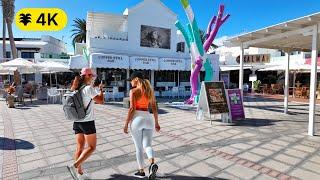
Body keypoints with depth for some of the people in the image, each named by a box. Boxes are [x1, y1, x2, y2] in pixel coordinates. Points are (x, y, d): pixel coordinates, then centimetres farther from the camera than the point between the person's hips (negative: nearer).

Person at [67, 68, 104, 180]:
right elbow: (100, 101, -15)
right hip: (87, 122, -7)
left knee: (80, 147, 13)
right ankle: (74, 166, -6)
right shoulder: (89, 88, -14)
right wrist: (101, 89, 1)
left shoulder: (76, 90, 7)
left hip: (77, 122, 7)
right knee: (91, 147, 5)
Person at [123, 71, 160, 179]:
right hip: (148, 118, 4)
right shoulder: (150, 90, 10)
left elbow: (132, 108, -12)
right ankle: (152, 164, -20)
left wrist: (126, 124, -5)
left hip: (137, 118, -4)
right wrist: (156, 122, 17)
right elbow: (154, 108, 11)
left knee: (138, 147, 10)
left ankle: (141, 171, 22)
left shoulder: (133, 91, -6)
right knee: (147, 145, 7)